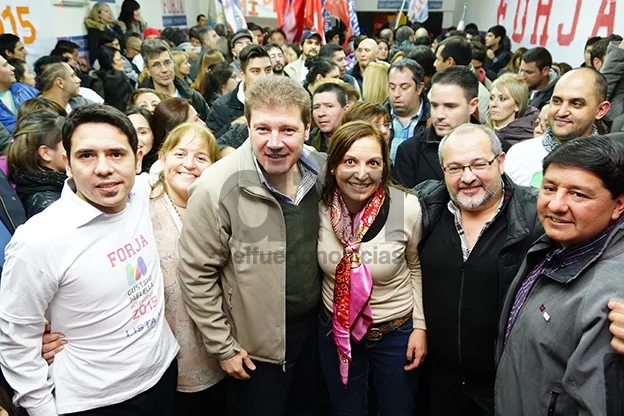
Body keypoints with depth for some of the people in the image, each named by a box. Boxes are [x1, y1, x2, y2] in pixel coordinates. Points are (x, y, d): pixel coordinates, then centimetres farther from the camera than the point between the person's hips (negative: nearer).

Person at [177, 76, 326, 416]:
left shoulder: (321, 170, -8)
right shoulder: (216, 189, -25)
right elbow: (197, 276, -16)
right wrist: (223, 346, -10)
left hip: (314, 325, 5)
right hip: (257, 344, -5)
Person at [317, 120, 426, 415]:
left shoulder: (408, 207, -20)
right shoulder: (320, 206, -15)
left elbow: (416, 267, -3)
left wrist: (420, 326, -4)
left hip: (396, 332, -1)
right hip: (335, 330, 2)